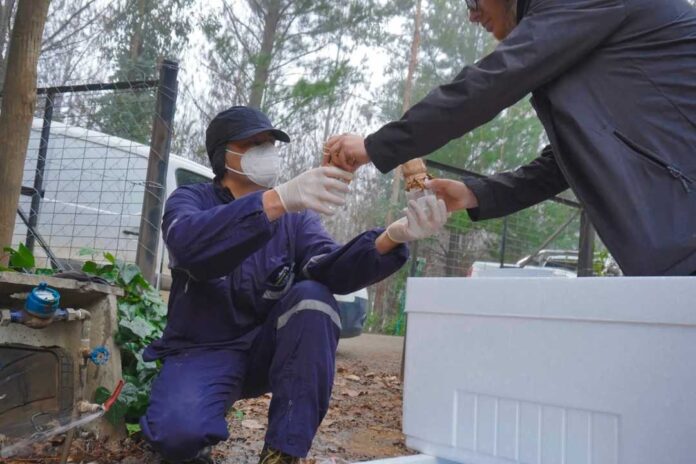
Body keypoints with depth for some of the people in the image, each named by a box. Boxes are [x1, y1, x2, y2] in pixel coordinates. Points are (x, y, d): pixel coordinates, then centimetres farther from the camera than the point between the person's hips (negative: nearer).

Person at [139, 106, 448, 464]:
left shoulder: (296, 215, 1)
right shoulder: (189, 200, -6)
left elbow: (328, 270, -19)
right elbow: (188, 244, -32)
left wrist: (392, 237, -39)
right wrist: (277, 199, -47)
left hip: (267, 349, 3)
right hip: (203, 351, -3)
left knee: (311, 296, -27)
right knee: (178, 429, -34)